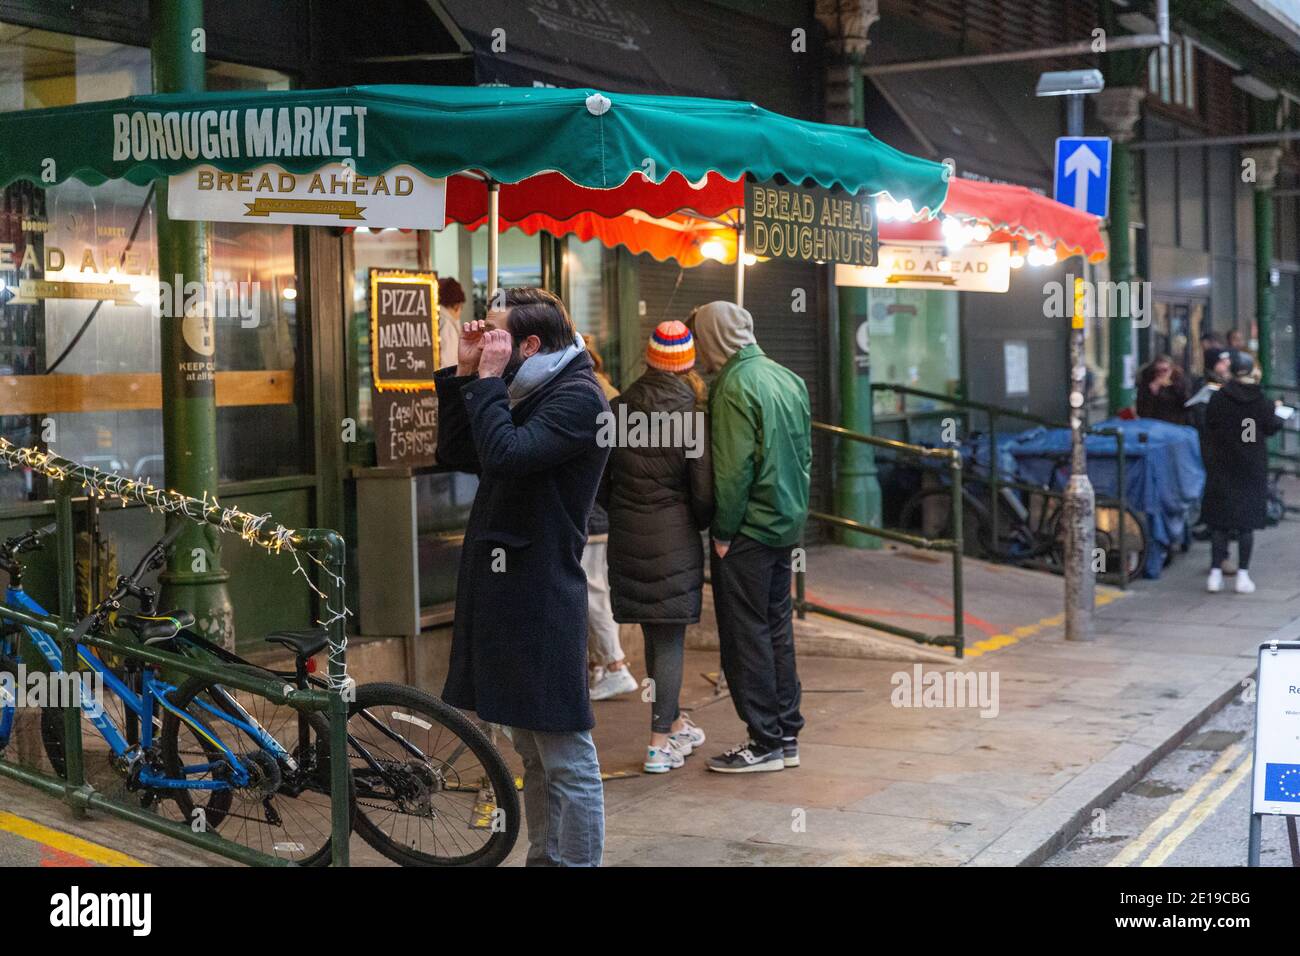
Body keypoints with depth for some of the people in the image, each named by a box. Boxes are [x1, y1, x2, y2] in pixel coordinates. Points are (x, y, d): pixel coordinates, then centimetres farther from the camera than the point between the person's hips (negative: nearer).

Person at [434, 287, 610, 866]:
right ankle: (543, 857, 26)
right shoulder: (526, 395, 17)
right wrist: (465, 374, 9)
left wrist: (488, 378, -15)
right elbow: (455, 454, 17)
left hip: (542, 597, -10)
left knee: (564, 755, -4)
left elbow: (505, 454, -25)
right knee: (532, 753, 17)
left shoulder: (577, 398, -12)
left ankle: (576, 861, 2)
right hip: (505, 592, 10)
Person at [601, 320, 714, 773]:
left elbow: (601, 479, 5)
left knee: (652, 633, 17)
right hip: (675, 536, -4)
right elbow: (704, 490, -9)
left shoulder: (618, 410, 0)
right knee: (670, 637, 3)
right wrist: (701, 524, 11)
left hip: (627, 536, 4)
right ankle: (660, 743, 2)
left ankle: (674, 722, 32)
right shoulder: (692, 417, -11)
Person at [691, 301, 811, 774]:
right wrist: (792, 509, 17)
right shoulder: (787, 378, 10)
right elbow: (804, 454, 15)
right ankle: (786, 734, 20)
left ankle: (765, 741, 2)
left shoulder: (735, 385, -16)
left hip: (748, 528, -9)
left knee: (745, 633, -1)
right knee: (776, 626, 14)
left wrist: (723, 531, -13)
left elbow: (734, 467, -19)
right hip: (786, 523, 9)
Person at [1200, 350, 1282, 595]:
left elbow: (1209, 427, -3)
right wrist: (1277, 412, 18)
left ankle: (1215, 574, 3)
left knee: (1219, 522, 6)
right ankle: (1243, 576, 3)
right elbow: (1271, 427, -1)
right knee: (1247, 523, 5)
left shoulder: (1217, 398, -6)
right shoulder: (1260, 400, -8)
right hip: (1252, 467, -1)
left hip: (1222, 467, 1)